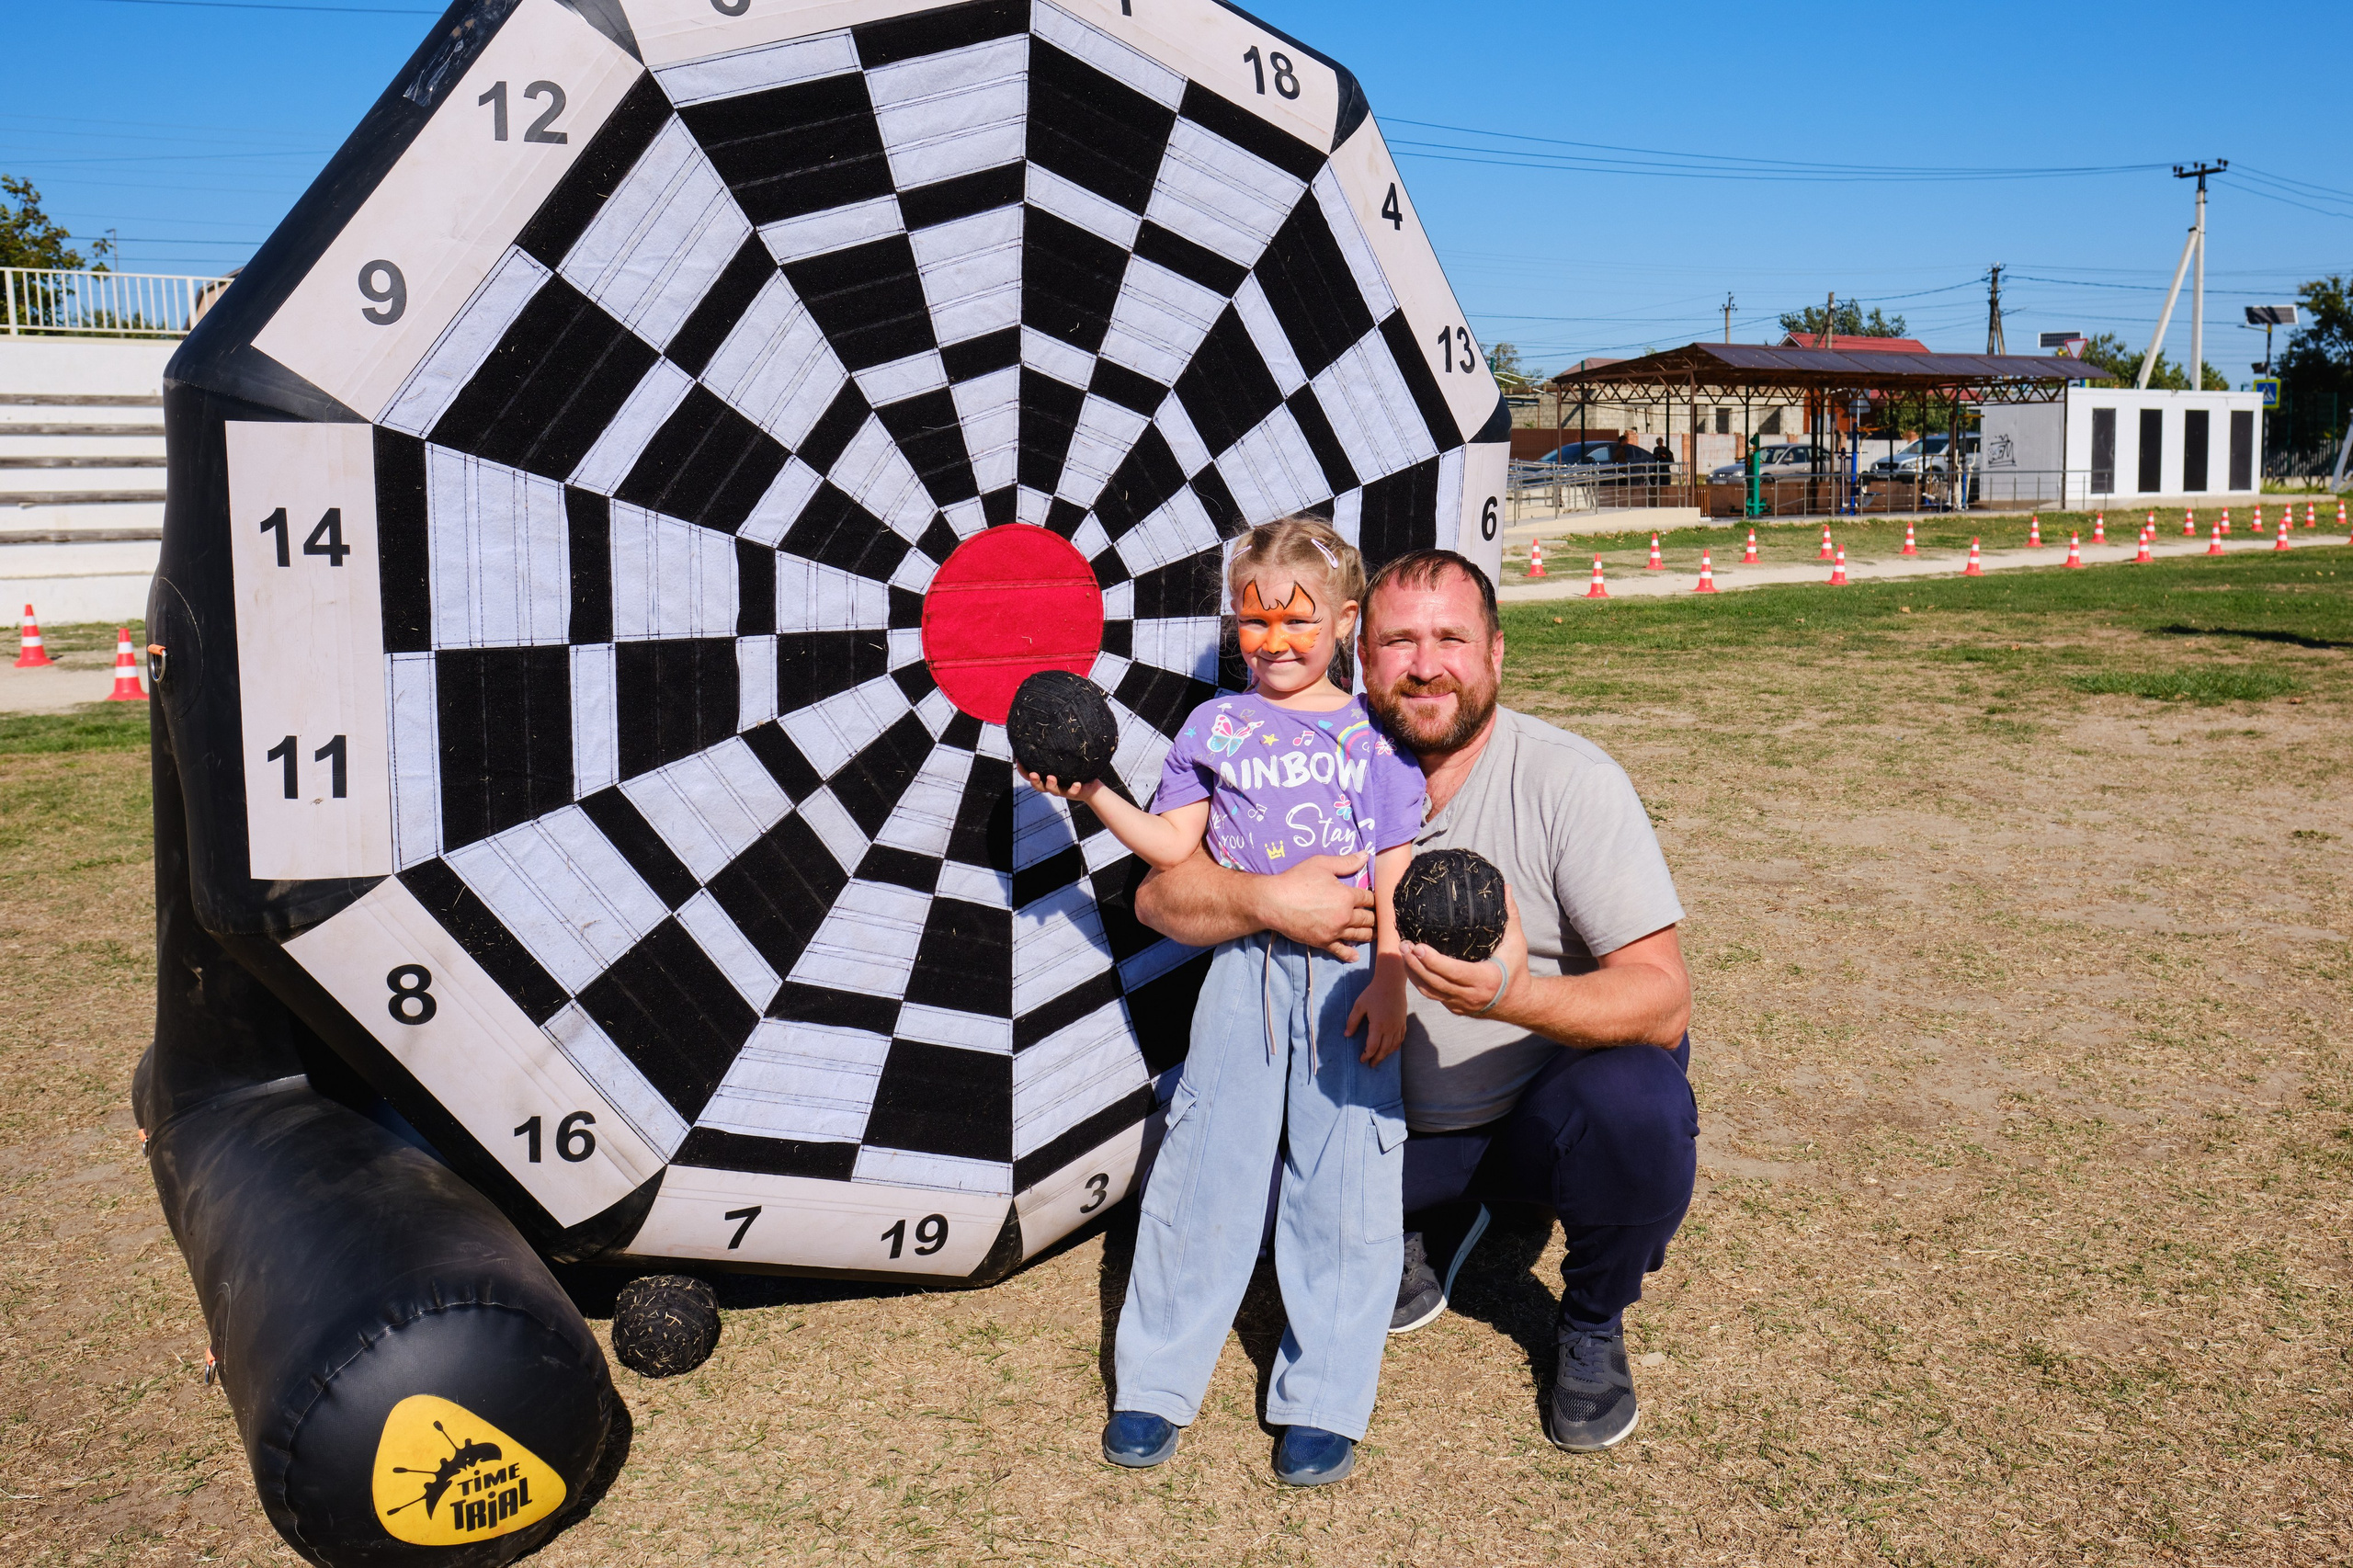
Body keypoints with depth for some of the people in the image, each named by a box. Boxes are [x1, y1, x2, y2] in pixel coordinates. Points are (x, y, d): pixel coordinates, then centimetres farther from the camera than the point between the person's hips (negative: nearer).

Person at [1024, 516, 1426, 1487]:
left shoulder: (1374, 735, 6)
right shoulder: (1215, 727, 11)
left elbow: (1394, 874, 3)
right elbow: (1174, 845, 9)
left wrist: (1389, 983, -6)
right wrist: (1092, 795, -2)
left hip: (1347, 975, -1)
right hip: (1243, 969, 1)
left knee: (1341, 1182, 0)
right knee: (1203, 1169, 1)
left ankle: (1323, 1403, 12)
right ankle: (1156, 1388, 14)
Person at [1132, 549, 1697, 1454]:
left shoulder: (1570, 780, -17)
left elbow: (1664, 1000, -24)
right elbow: (1160, 895, -6)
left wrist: (1515, 996, -43)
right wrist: (1266, 900, -28)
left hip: (1547, 1105, -3)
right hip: (1393, 1119, 4)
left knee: (1636, 1107, -34)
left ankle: (1593, 1324, 1)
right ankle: (1434, 1221, 19)